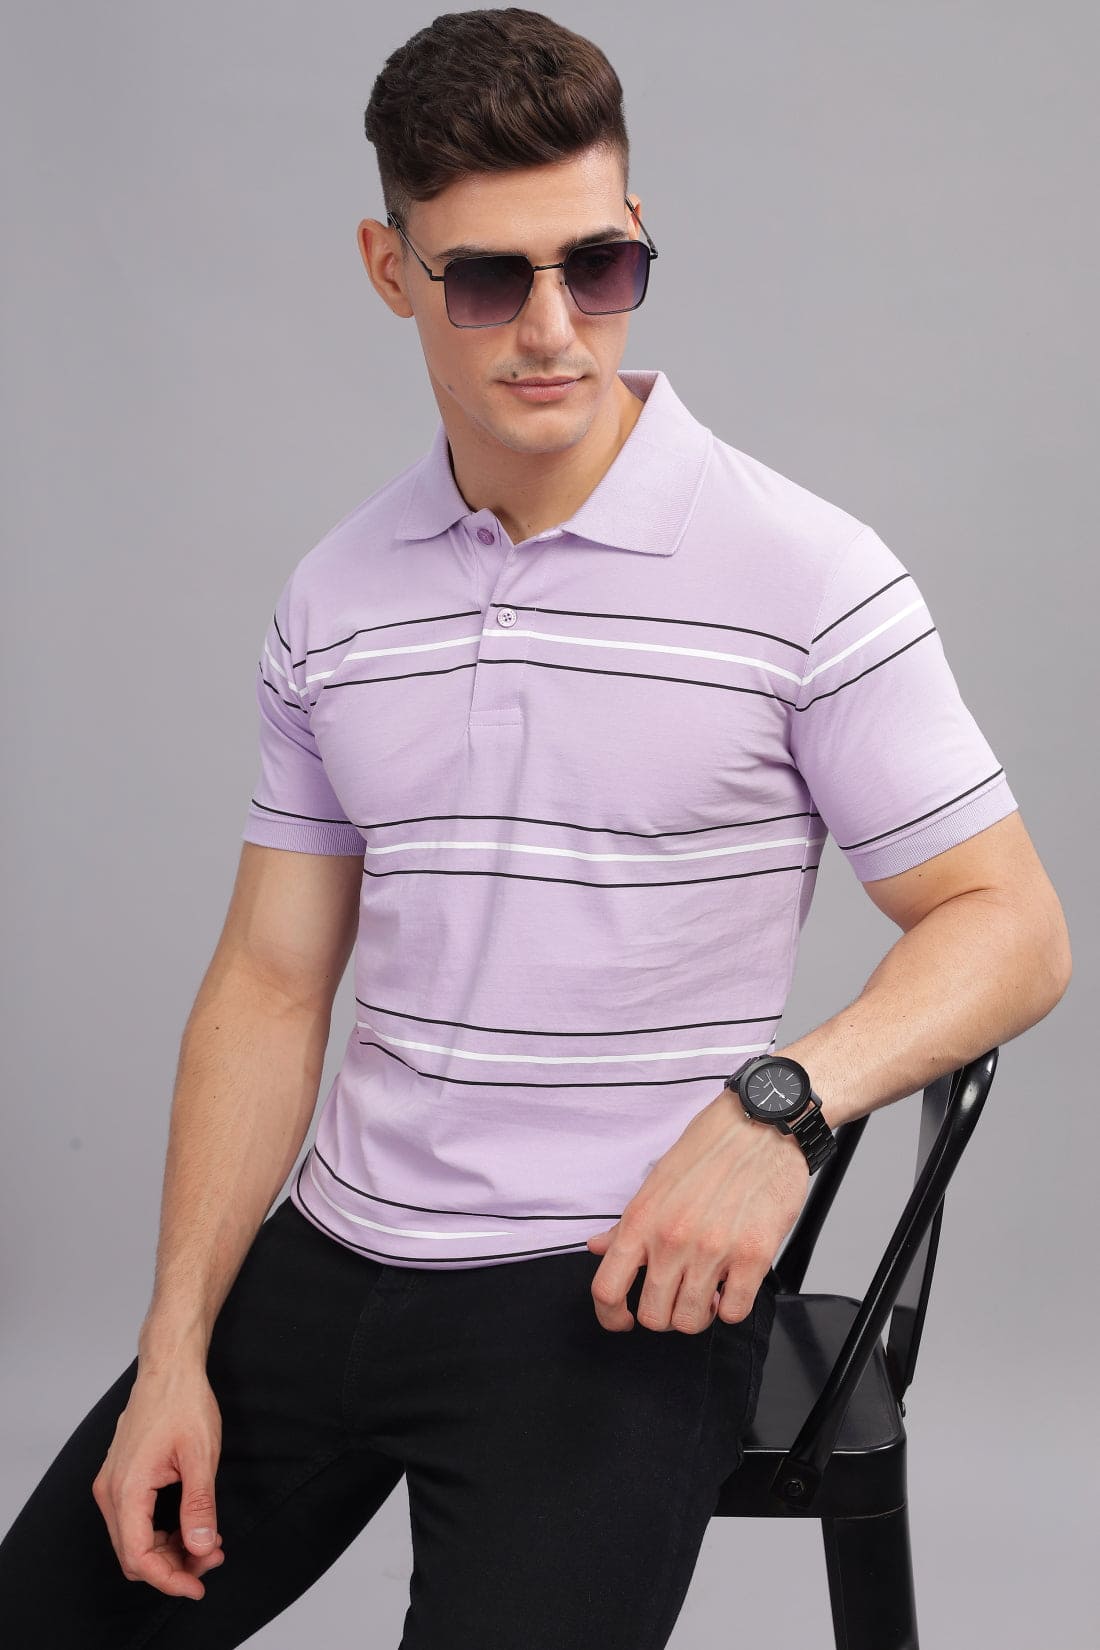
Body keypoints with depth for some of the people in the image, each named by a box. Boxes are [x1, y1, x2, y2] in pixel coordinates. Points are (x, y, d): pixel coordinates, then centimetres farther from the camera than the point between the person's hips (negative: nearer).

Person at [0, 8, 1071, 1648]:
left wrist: (779, 1100, -24)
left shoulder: (806, 576, -9)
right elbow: (271, 981, 9)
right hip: (330, 1253, 5)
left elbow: (1010, 926, -5)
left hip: (626, 1287, -5)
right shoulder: (333, 596, 7)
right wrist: (176, 1350, 2)